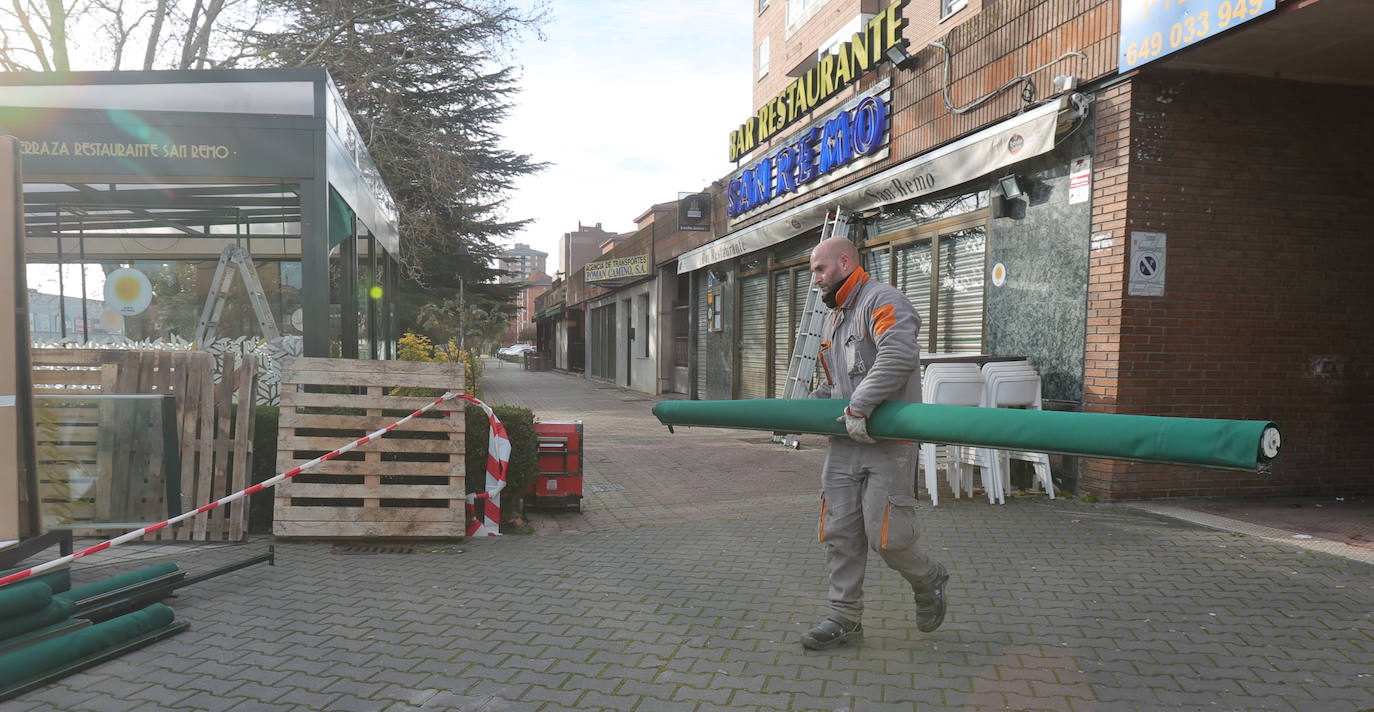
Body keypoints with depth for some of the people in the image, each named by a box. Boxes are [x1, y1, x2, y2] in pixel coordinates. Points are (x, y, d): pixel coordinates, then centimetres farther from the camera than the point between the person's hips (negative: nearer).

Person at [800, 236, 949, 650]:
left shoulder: (882, 301, -9)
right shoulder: (832, 321, 22)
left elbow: (899, 355, -28)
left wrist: (859, 406, -28)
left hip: (887, 443, -8)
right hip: (844, 443, 8)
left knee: (885, 536, -6)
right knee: (839, 533, 6)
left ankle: (928, 582, 24)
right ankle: (845, 619, 16)